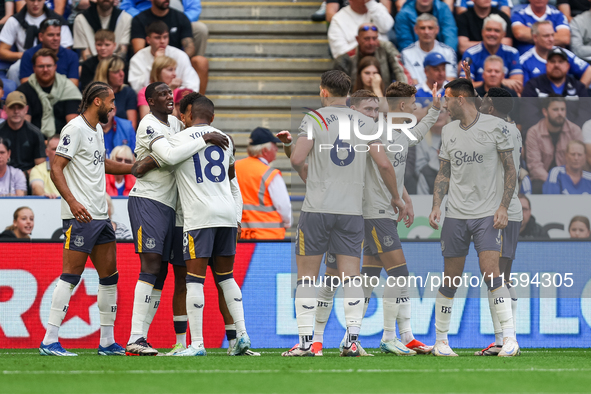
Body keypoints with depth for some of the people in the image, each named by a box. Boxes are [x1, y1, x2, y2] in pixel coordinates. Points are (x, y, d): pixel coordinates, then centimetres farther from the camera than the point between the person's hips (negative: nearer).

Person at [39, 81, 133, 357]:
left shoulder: (97, 130, 18)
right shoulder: (75, 129, -10)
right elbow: (56, 169, -15)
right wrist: (72, 201, -26)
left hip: (100, 215, 9)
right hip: (80, 217, -9)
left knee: (109, 276, 8)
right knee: (71, 275, -11)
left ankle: (107, 342, 14)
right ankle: (49, 341, -9)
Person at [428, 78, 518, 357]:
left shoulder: (495, 125, -3)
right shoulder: (448, 131, 11)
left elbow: (510, 170, -1)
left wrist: (503, 207, -9)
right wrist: (436, 206, 4)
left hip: (488, 214, -4)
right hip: (455, 214, 4)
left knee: (490, 272, -17)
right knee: (450, 278, 4)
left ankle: (510, 337, -16)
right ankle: (440, 339, 15)